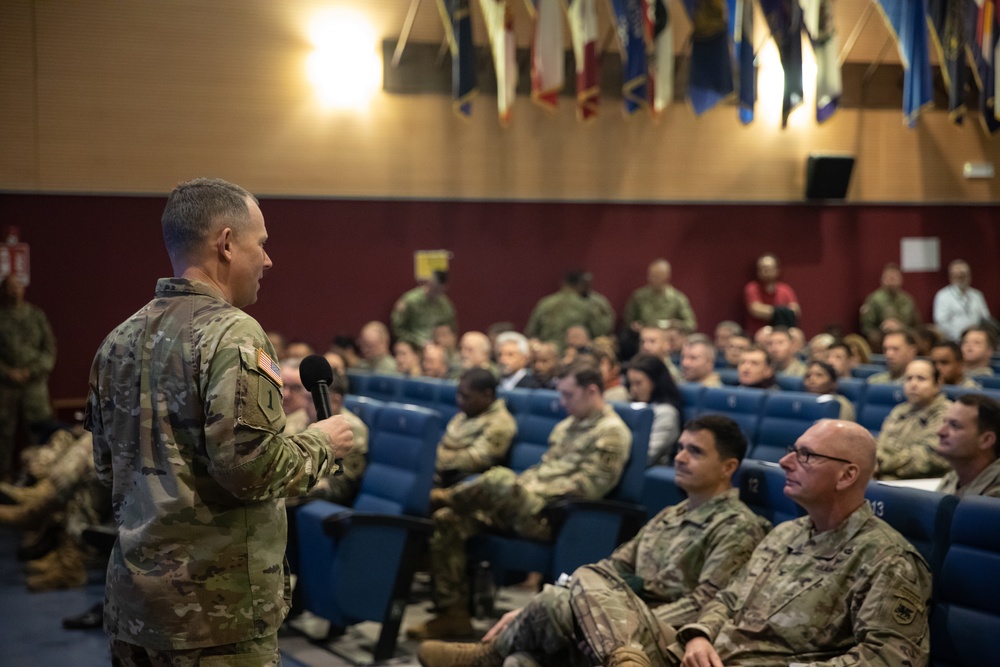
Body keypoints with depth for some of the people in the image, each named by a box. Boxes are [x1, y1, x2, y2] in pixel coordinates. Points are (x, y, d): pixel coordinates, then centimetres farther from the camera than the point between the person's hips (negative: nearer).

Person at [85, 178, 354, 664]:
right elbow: (251, 469, -23)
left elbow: (107, 467, 15)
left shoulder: (120, 339, 8)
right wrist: (320, 444, -6)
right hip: (218, 612, -7)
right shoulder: (232, 335, -16)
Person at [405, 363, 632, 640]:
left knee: (499, 478, -34)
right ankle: (453, 613, -6)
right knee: (447, 520, -5)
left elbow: (587, 487, -12)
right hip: (522, 503, 9)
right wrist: (521, 484, 9)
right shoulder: (567, 425, 24)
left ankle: (445, 498, -1)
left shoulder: (611, 431, -3)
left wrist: (540, 490, -10)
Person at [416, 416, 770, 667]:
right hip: (631, 632, 7)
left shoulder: (738, 527, 1)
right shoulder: (669, 516, 26)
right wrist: (528, 611, 6)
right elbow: (611, 570, 20)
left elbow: (703, 606, -10)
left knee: (585, 582, -31)